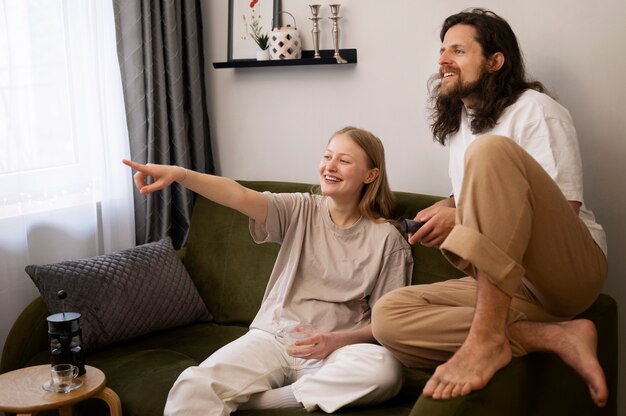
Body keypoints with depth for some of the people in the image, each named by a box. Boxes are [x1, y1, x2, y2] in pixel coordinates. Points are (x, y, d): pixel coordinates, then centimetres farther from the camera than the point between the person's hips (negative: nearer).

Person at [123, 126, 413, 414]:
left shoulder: (386, 239, 0)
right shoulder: (299, 211, 3)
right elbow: (239, 195, -14)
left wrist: (338, 340, -17)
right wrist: (179, 174, -31)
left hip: (335, 350, 2)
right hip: (271, 338, -1)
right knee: (191, 389, -31)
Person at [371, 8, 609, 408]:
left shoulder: (535, 109, -1)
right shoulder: (457, 128, 20)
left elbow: (561, 209, -11)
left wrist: (462, 217, -17)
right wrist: (448, 210, 8)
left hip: (572, 268, -7)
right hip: (513, 285, 7)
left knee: (493, 151, -30)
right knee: (388, 316, -16)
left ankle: (487, 338, -34)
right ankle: (554, 336, -24)